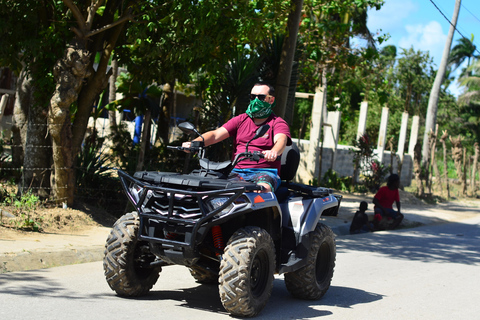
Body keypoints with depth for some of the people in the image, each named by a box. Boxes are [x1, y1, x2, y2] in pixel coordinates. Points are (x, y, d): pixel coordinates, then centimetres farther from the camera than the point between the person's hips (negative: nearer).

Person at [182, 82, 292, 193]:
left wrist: (274, 152, -43)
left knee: (263, 188, -39)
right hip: (237, 172, 3)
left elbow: (281, 140, -16)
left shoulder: (278, 123, 7)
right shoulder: (240, 120, 19)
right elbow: (216, 134, 8)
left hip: (264, 172, -3)